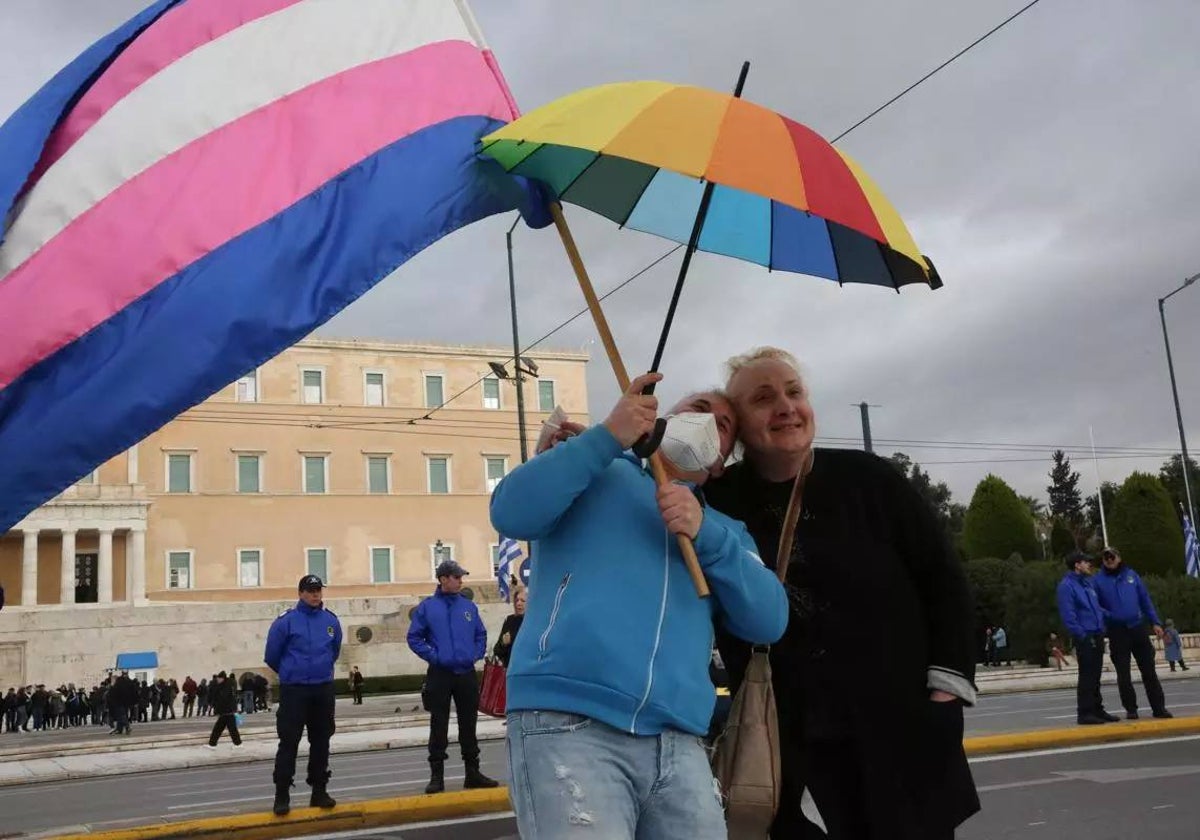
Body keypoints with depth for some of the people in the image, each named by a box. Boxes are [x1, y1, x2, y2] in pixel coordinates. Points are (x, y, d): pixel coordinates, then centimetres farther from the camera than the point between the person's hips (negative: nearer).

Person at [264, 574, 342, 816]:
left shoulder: (331, 620, 4)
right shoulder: (286, 621, -9)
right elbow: (272, 656, 0)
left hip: (324, 690, 4)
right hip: (294, 690, -4)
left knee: (321, 742, 9)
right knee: (289, 743, -6)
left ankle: (319, 791, 18)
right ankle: (282, 795, 0)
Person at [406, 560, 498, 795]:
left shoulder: (469, 606, 7)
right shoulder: (427, 607, -3)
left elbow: (481, 634, 15)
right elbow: (414, 638, -2)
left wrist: (476, 654, 1)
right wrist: (433, 656, -10)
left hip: (467, 674, 3)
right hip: (439, 675, -3)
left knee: (468, 725, 9)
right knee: (439, 727, 1)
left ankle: (473, 773, 17)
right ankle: (437, 775, 8)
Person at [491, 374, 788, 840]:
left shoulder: (725, 530, 25)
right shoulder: (597, 473, 13)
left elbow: (768, 621, 8)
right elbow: (512, 514, -5)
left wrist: (705, 533, -5)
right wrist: (608, 436, -8)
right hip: (568, 724, -4)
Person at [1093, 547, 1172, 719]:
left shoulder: (1131, 575, 8)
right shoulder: (1098, 580, 1)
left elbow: (1145, 600, 9)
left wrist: (1155, 622, 4)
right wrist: (1109, 616, -17)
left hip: (1138, 628, 2)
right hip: (1117, 632, -2)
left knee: (1149, 671, 5)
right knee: (1123, 675, 3)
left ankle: (1159, 707, 11)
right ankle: (1131, 709, 12)